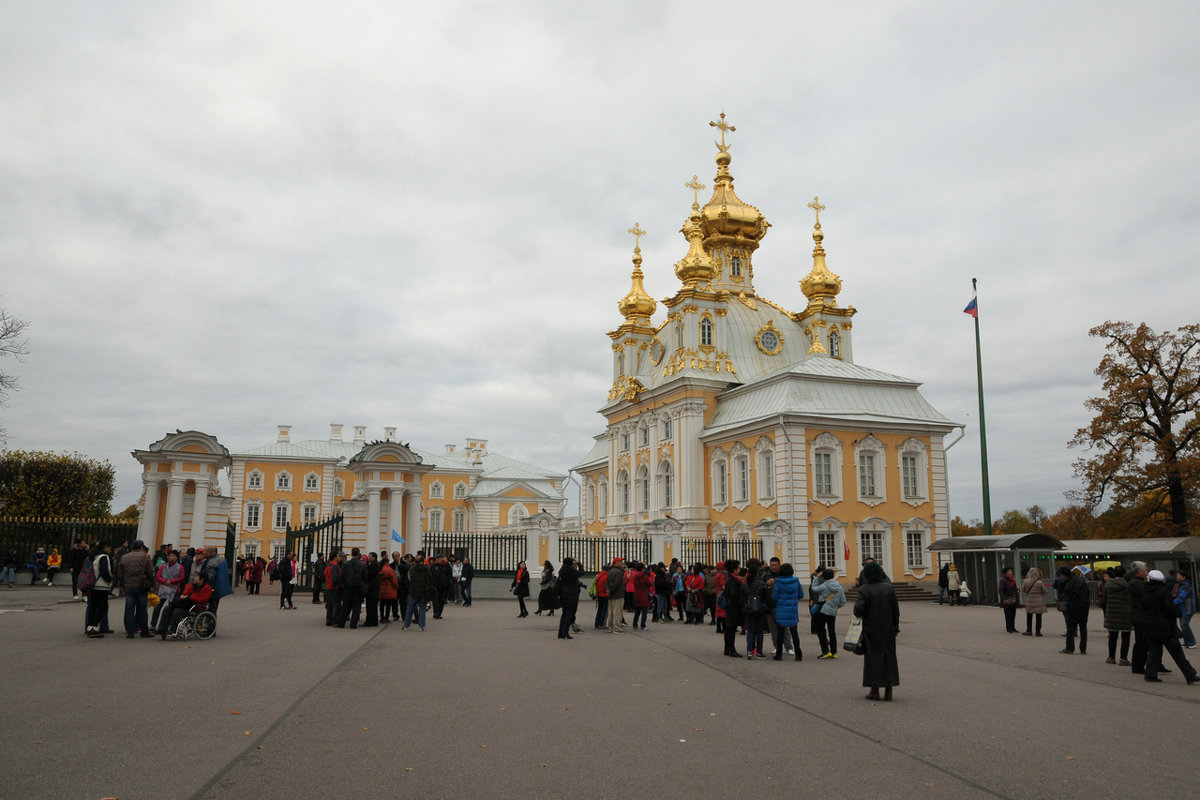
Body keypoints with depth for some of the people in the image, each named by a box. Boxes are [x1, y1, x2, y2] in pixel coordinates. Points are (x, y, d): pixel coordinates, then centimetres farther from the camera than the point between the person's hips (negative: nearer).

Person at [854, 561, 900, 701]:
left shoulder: (864, 589, -14)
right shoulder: (888, 587, -3)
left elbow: (858, 610, -20)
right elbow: (895, 609, 0)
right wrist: (896, 627, 9)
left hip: (871, 630, -3)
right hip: (888, 629, 3)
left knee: (873, 658, 7)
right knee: (888, 657, 10)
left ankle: (875, 691, 9)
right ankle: (888, 691, 10)